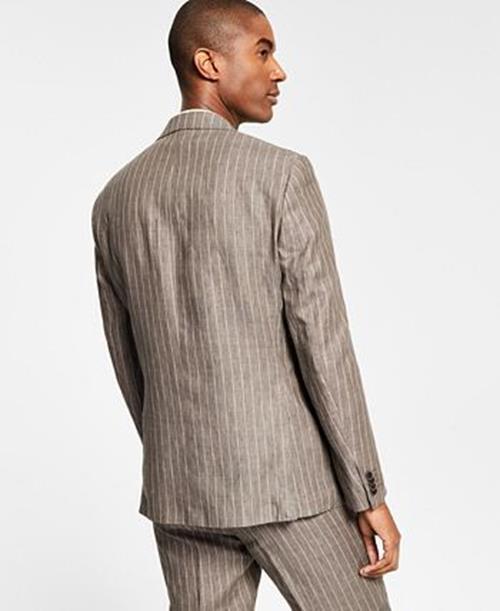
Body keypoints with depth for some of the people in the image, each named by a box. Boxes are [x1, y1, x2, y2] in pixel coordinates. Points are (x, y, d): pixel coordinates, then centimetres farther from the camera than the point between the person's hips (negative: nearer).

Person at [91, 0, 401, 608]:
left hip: (181, 486, 5)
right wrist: (369, 493, -8)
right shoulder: (281, 174, -12)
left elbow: (129, 365, 12)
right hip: (285, 477, -5)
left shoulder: (115, 198, 6)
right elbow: (323, 343, -15)